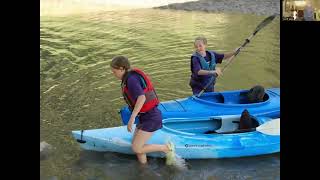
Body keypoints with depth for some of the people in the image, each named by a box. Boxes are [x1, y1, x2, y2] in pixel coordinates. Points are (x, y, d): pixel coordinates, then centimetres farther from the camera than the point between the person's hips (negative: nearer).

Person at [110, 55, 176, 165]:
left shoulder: (131, 79, -18)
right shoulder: (133, 77, 11)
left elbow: (141, 97, -33)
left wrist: (132, 118, -34)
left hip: (151, 117, -10)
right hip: (146, 117, 10)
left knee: (136, 148, -9)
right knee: (136, 145, 12)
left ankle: (167, 148, 4)